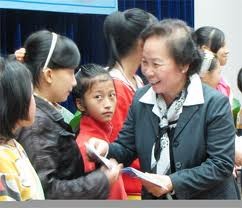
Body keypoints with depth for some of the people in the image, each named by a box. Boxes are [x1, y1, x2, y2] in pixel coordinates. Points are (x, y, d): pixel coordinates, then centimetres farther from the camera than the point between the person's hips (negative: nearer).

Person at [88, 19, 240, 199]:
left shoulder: (215, 103, -17)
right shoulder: (141, 99, -2)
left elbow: (222, 164, -20)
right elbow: (126, 149, 2)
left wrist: (173, 183, -29)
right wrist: (107, 149, -20)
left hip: (206, 200, -4)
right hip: (154, 199, 5)